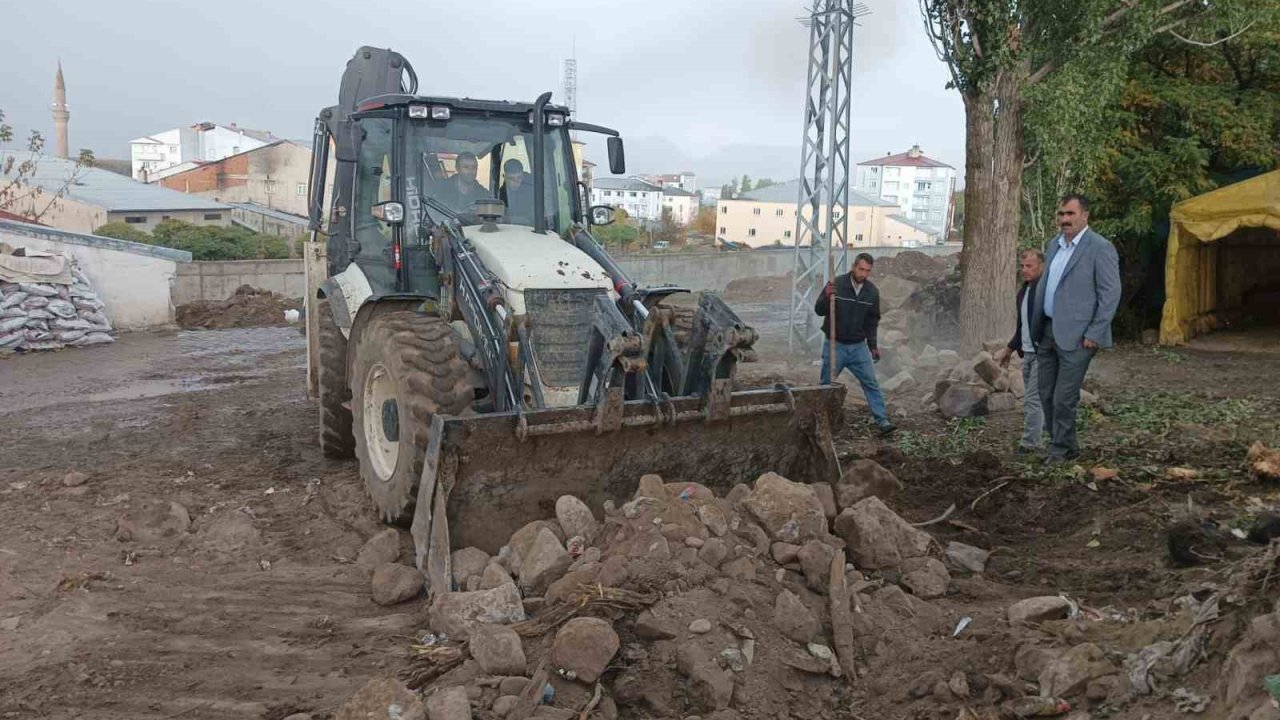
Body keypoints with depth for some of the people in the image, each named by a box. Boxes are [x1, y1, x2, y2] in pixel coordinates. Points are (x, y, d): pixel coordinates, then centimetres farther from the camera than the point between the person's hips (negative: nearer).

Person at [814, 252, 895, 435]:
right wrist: (827, 296, -31)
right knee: (827, 384, 6)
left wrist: (873, 346, 11)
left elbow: (872, 321, 11)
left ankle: (882, 420, 2)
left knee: (871, 383, -1)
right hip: (835, 345, -3)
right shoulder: (837, 284, -13)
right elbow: (819, 310, -11)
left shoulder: (872, 291, 0)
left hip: (858, 346, 3)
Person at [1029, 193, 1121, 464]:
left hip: (1076, 336, -7)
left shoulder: (1100, 248, -9)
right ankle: (1067, 446, 25)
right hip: (1047, 332, 7)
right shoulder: (1054, 246, 14)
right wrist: (1036, 328, 14)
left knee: (1064, 399, -3)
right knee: (1046, 395, 11)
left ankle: (1060, 450, 13)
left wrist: (1094, 333, -14)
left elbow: (1111, 294, -11)